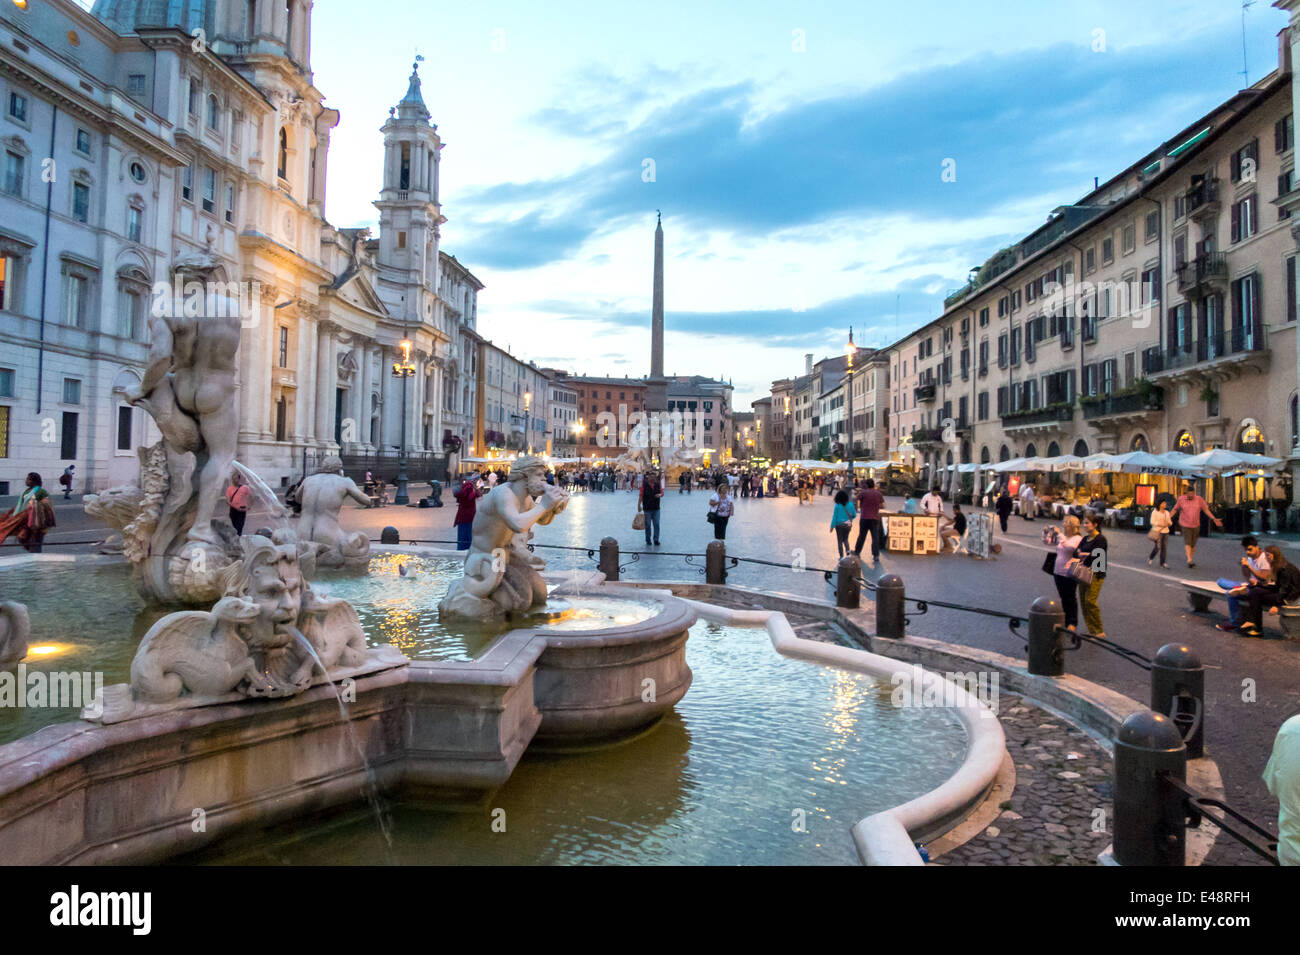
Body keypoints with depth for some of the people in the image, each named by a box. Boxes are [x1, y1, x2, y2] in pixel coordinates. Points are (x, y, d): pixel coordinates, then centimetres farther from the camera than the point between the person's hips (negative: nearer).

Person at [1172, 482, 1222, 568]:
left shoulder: (1199, 499, -3)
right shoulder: (1181, 499, -6)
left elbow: (1206, 510, 1)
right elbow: (1175, 509, 3)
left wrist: (1214, 519, -6)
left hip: (1196, 525, 2)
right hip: (1185, 525, -2)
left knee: (1193, 544, 10)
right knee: (1187, 542, -15)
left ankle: (1192, 559, 24)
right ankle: (1189, 560, -19)